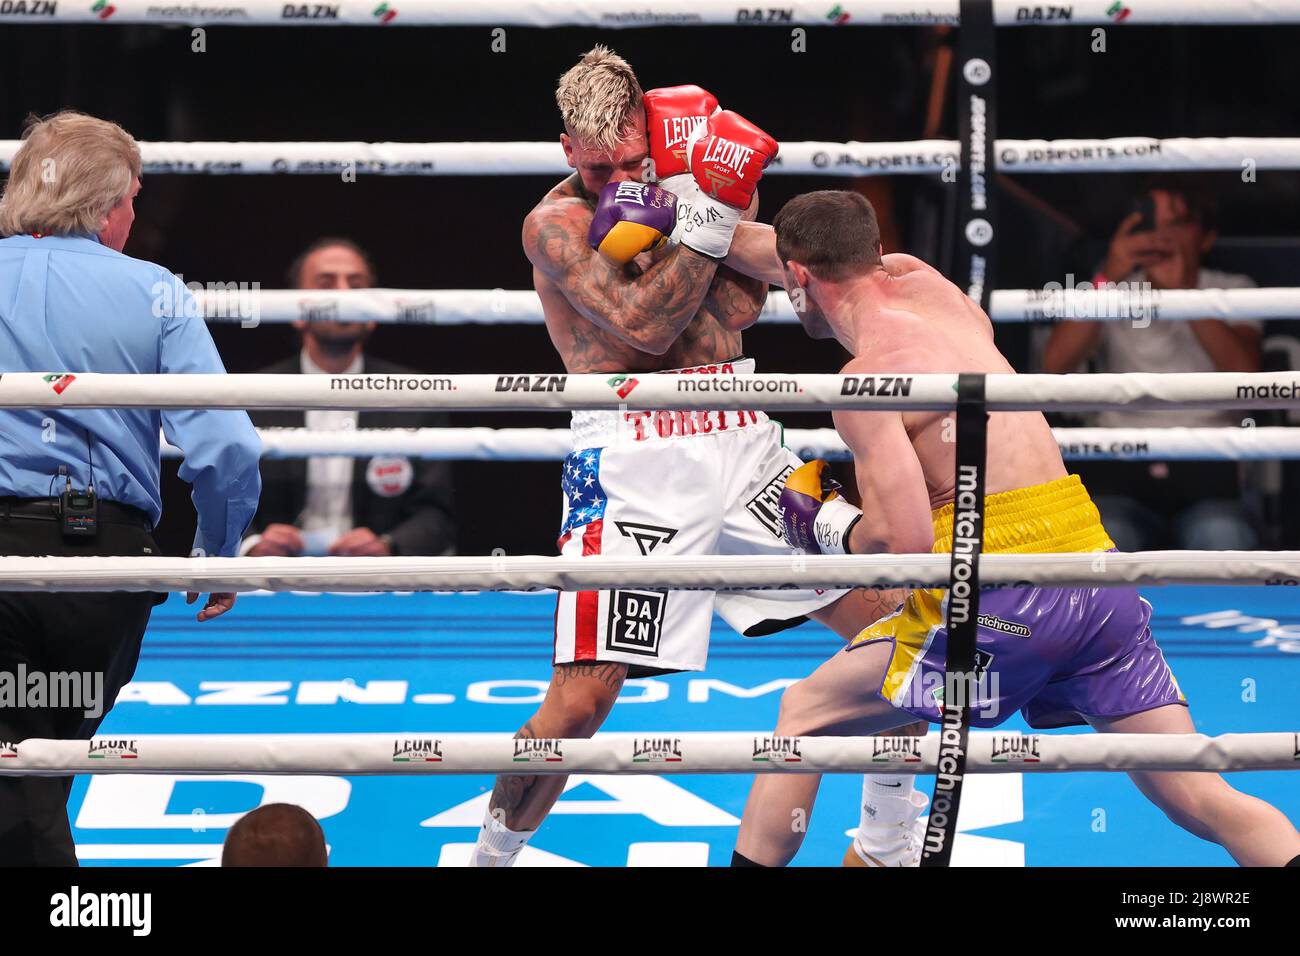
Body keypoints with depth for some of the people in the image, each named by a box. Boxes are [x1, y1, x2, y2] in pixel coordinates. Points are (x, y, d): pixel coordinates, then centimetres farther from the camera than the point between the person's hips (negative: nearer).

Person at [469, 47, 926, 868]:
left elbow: (741, 303, -3)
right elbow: (644, 327, -17)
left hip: (738, 439, 5)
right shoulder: (555, 223, -5)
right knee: (580, 700, -13)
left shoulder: (686, 176, 10)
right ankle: (491, 856, 8)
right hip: (632, 461, -5)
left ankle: (893, 845, 19)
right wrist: (707, 219, -19)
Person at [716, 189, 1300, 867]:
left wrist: (822, 527, 3)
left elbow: (904, 542, -15)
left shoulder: (868, 378, -6)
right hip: (1099, 587, 7)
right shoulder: (922, 281, 15)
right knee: (1201, 802, 2)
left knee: (803, 716, 14)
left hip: (1001, 603, -7)